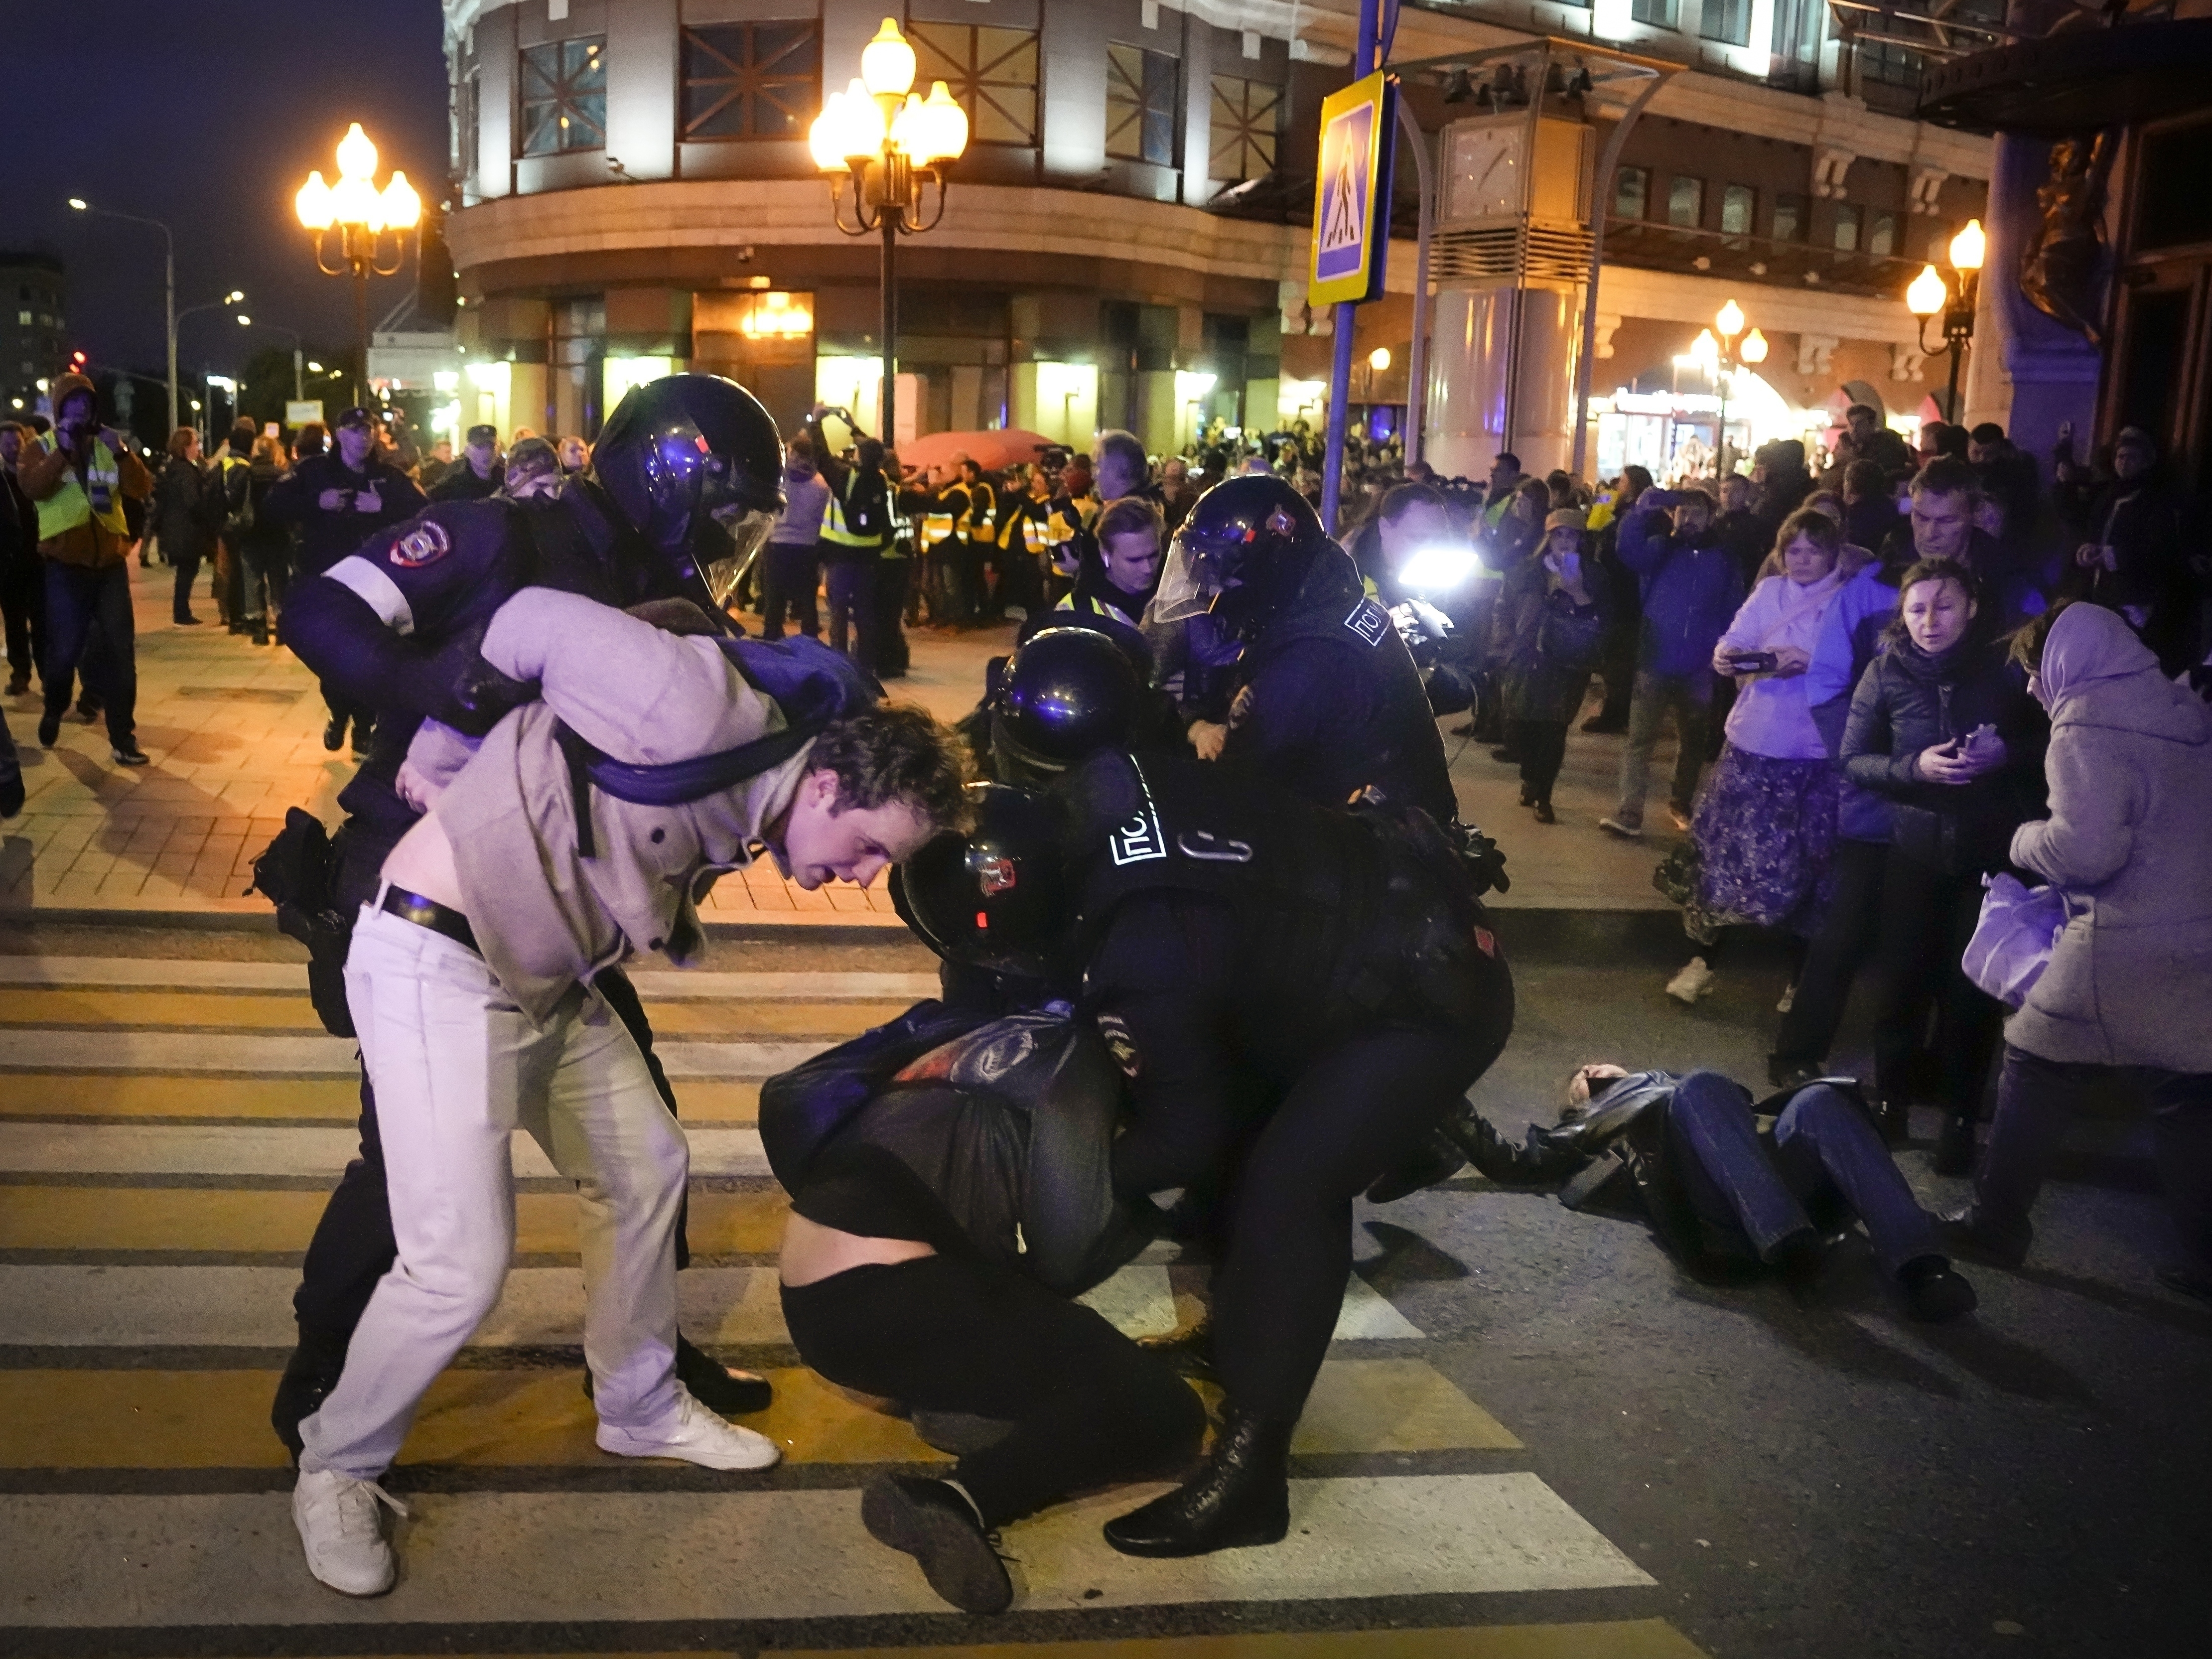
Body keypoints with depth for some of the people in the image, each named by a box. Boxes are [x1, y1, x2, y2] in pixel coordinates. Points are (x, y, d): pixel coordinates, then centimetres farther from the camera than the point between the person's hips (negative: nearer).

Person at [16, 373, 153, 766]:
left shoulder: (107, 447, 9)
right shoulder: (42, 447, 2)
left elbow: (142, 488, -6)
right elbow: (32, 487, -18)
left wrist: (121, 453, -21)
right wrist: (63, 450, -26)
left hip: (110, 564, 2)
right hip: (66, 566, -2)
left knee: (119, 652, -1)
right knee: (64, 651, 0)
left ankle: (123, 738, 3)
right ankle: (54, 712, 29)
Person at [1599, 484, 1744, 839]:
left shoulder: (1724, 560, 4)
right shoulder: (1659, 548, 2)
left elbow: (1733, 612, 1)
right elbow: (1628, 543, -19)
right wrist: (1648, 507, -27)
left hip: (1699, 668, 2)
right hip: (1656, 662, -2)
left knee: (1692, 741, 16)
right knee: (1640, 738, -7)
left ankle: (1681, 802, 34)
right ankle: (1630, 812, -8)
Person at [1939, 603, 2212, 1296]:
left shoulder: (2086, 721, -11)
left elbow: (2086, 848, -21)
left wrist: (2027, 840, -1)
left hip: (2123, 946, -7)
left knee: (2036, 1074, 8)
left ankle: (1996, 1223, 17)